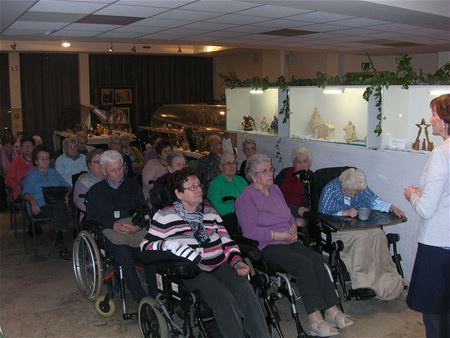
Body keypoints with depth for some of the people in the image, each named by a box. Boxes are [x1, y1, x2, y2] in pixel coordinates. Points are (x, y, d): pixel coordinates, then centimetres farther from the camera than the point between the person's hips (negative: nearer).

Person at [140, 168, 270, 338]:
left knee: (245, 290, -25)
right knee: (223, 297, -31)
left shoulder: (210, 212, 19)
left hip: (219, 266, 4)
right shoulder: (165, 216, 4)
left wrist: (237, 261, 1)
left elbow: (226, 240, 18)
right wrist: (166, 244, -18)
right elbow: (146, 245, 2)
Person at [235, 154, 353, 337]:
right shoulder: (247, 197, -6)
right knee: (304, 264, -28)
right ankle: (315, 320, -25)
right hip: (266, 247, -7)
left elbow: (289, 215, 26)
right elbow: (249, 231, -14)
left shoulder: (275, 189, 19)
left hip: (288, 241, 7)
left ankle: (332, 311, -20)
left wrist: (293, 228, 3)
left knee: (316, 258, -20)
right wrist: (279, 235, -15)